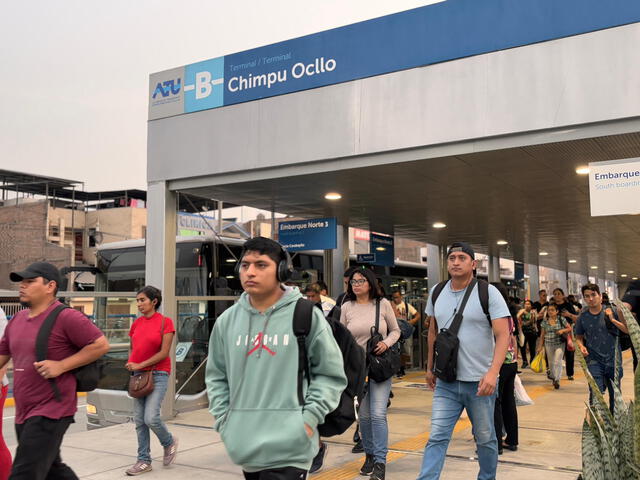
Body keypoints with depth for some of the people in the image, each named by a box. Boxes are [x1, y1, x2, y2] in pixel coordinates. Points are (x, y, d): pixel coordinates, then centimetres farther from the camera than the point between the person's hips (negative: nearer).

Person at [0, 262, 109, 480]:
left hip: (51, 413, -8)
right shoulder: (18, 319, 10)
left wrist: (61, 366, -18)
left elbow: (101, 345, -14)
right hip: (24, 413, 8)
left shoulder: (66, 318, -13)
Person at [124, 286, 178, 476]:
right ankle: (144, 460, 17)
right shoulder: (136, 323, 8)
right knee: (139, 420, 6)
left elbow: (164, 352, -12)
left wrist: (140, 365, -14)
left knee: (151, 417, -13)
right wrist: (131, 363, -1)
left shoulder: (165, 322, -8)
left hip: (158, 374, -6)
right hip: (138, 375, 6)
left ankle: (169, 442, 16)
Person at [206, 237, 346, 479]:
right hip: (245, 447, 5)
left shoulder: (306, 315, -7)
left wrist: (309, 419, -9)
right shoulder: (227, 321, 5)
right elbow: (216, 377, 14)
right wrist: (224, 421, 4)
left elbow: (330, 374, -2)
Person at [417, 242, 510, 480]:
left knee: (485, 438, 13)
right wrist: (430, 368, 19)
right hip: (446, 382, 3)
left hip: (480, 382, -3)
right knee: (437, 438, -2)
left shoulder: (488, 293, -8)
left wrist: (492, 372, -26)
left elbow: (503, 335, -14)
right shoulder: (436, 292, 6)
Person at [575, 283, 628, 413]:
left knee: (615, 392, 13)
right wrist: (581, 346, -7)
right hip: (594, 360, -1)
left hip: (613, 359, 1)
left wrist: (613, 320, -15)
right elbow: (579, 337, 13)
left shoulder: (612, 311, -3)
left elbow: (628, 329, -3)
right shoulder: (583, 317, 1)